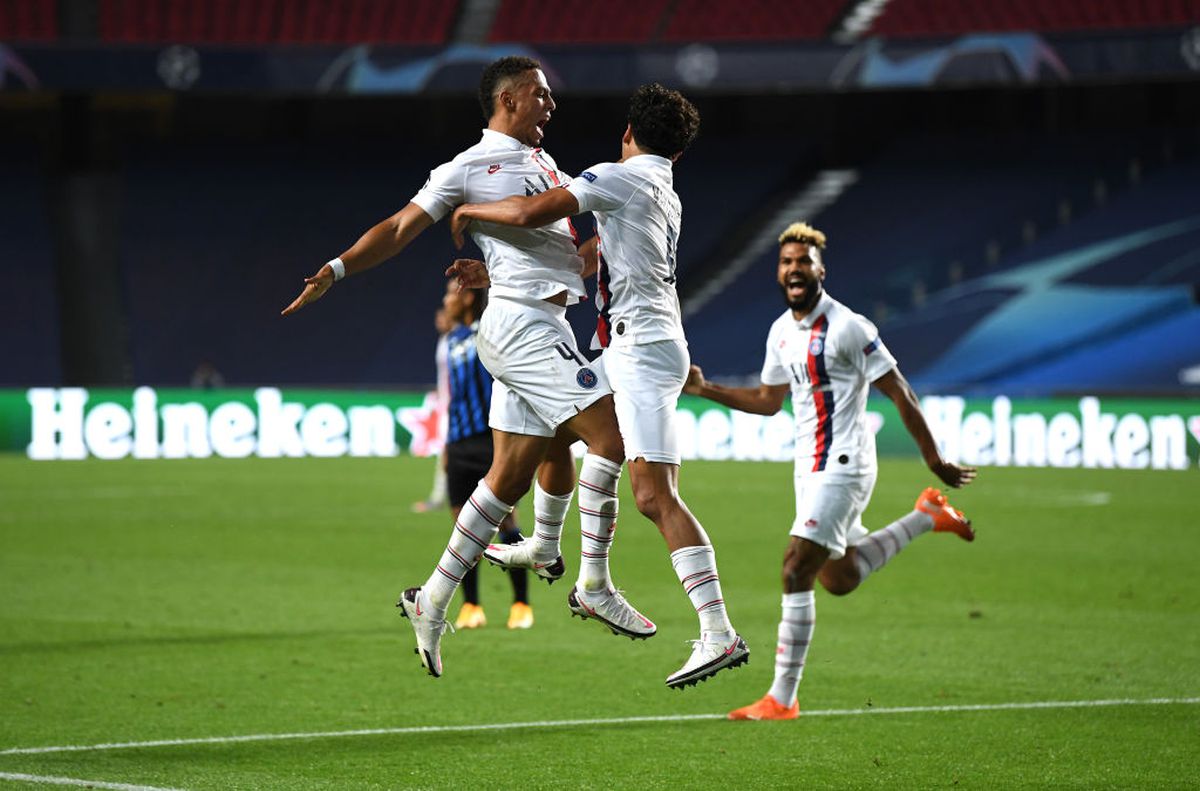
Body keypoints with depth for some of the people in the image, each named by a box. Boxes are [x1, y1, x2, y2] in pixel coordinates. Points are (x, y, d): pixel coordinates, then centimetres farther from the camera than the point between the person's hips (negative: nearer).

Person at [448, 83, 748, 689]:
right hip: (636, 348, 10)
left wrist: (469, 211, 2)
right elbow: (589, 261, 29)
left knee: (655, 496, -17)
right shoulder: (664, 195, 20)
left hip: (641, 346, -10)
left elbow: (529, 213, -18)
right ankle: (544, 544, 47)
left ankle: (720, 634, -25)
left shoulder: (619, 177, -7)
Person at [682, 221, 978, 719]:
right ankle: (927, 518, 37)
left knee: (796, 571, -15)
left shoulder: (847, 328, -15)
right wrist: (705, 390, 14)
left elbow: (899, 393, -12)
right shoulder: (781, 332, 10)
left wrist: (935, 461, -10)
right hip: (810, 468, 9)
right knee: (839, 579, 19)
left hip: (841, 468, -9)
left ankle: (782, 699, -12)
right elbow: (768, 400, 23)